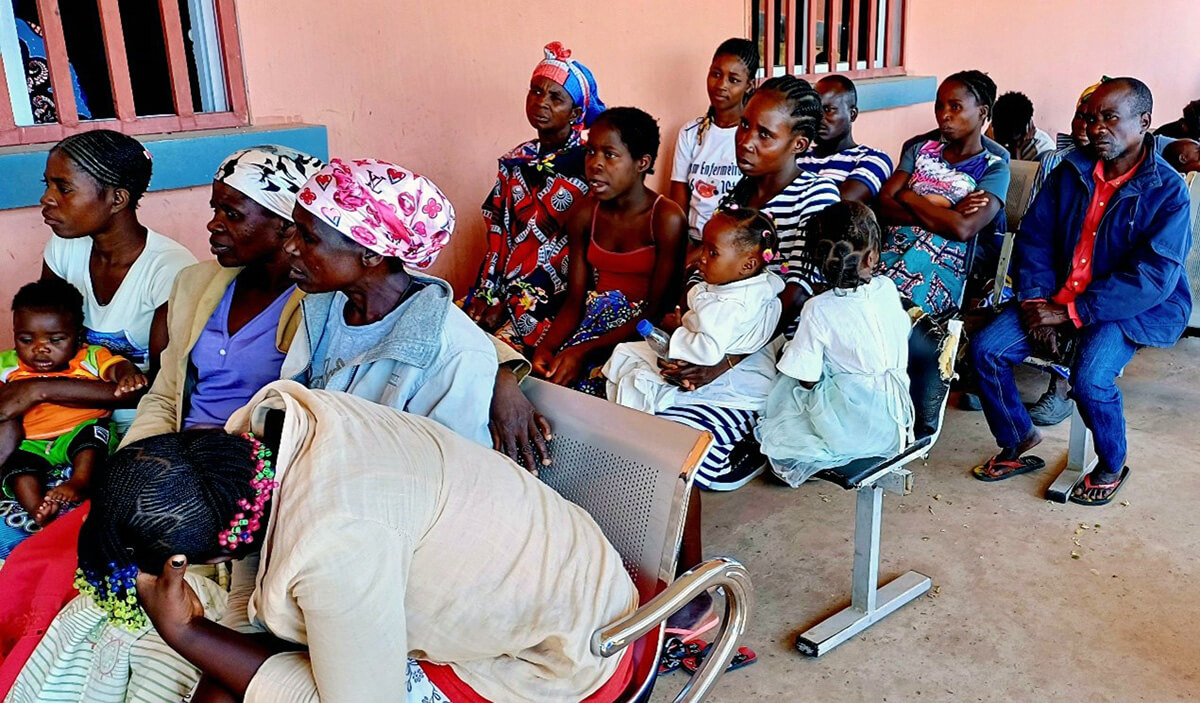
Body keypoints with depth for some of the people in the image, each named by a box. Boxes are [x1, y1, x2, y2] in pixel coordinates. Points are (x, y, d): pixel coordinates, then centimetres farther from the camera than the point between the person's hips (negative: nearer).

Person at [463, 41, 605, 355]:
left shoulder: (588, 165, -5)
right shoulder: (516, 161, 13)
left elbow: (577, 250, -10)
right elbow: (497, 233, 12)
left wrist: (510, 304, -12)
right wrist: (487, 293, -2)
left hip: (554, 298, -5)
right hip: (506, 285, 6)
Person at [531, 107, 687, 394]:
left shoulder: (667, 218, -12)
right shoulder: (584, 218, 5)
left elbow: (657, 310, -14)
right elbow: (575, 301, 4)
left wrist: (583, 351, -22)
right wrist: (546, 347, -17)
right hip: (592, 322, 5)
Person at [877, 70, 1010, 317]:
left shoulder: (994, 169, 9)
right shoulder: (920, 151, 23)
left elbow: (963, 229, -10)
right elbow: (883, 205, 7)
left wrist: (908, 198, 1)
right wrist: (942, 213, -5)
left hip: (940, 271, -4)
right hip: (891, 250, 4)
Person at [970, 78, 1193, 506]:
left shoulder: (1167, 191, -12)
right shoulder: (1071, 172, 4)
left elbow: (1153, 278, -19)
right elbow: (1034, 235, 5)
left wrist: (1071, 311, -24)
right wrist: (1036, 301, -11)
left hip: (1135, 309, -5)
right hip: (1059, 297, 5)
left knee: (1090, 379, -30)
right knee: (986, 349, -13)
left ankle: (1111, 468, 2)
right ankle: (1018, 444, 10)